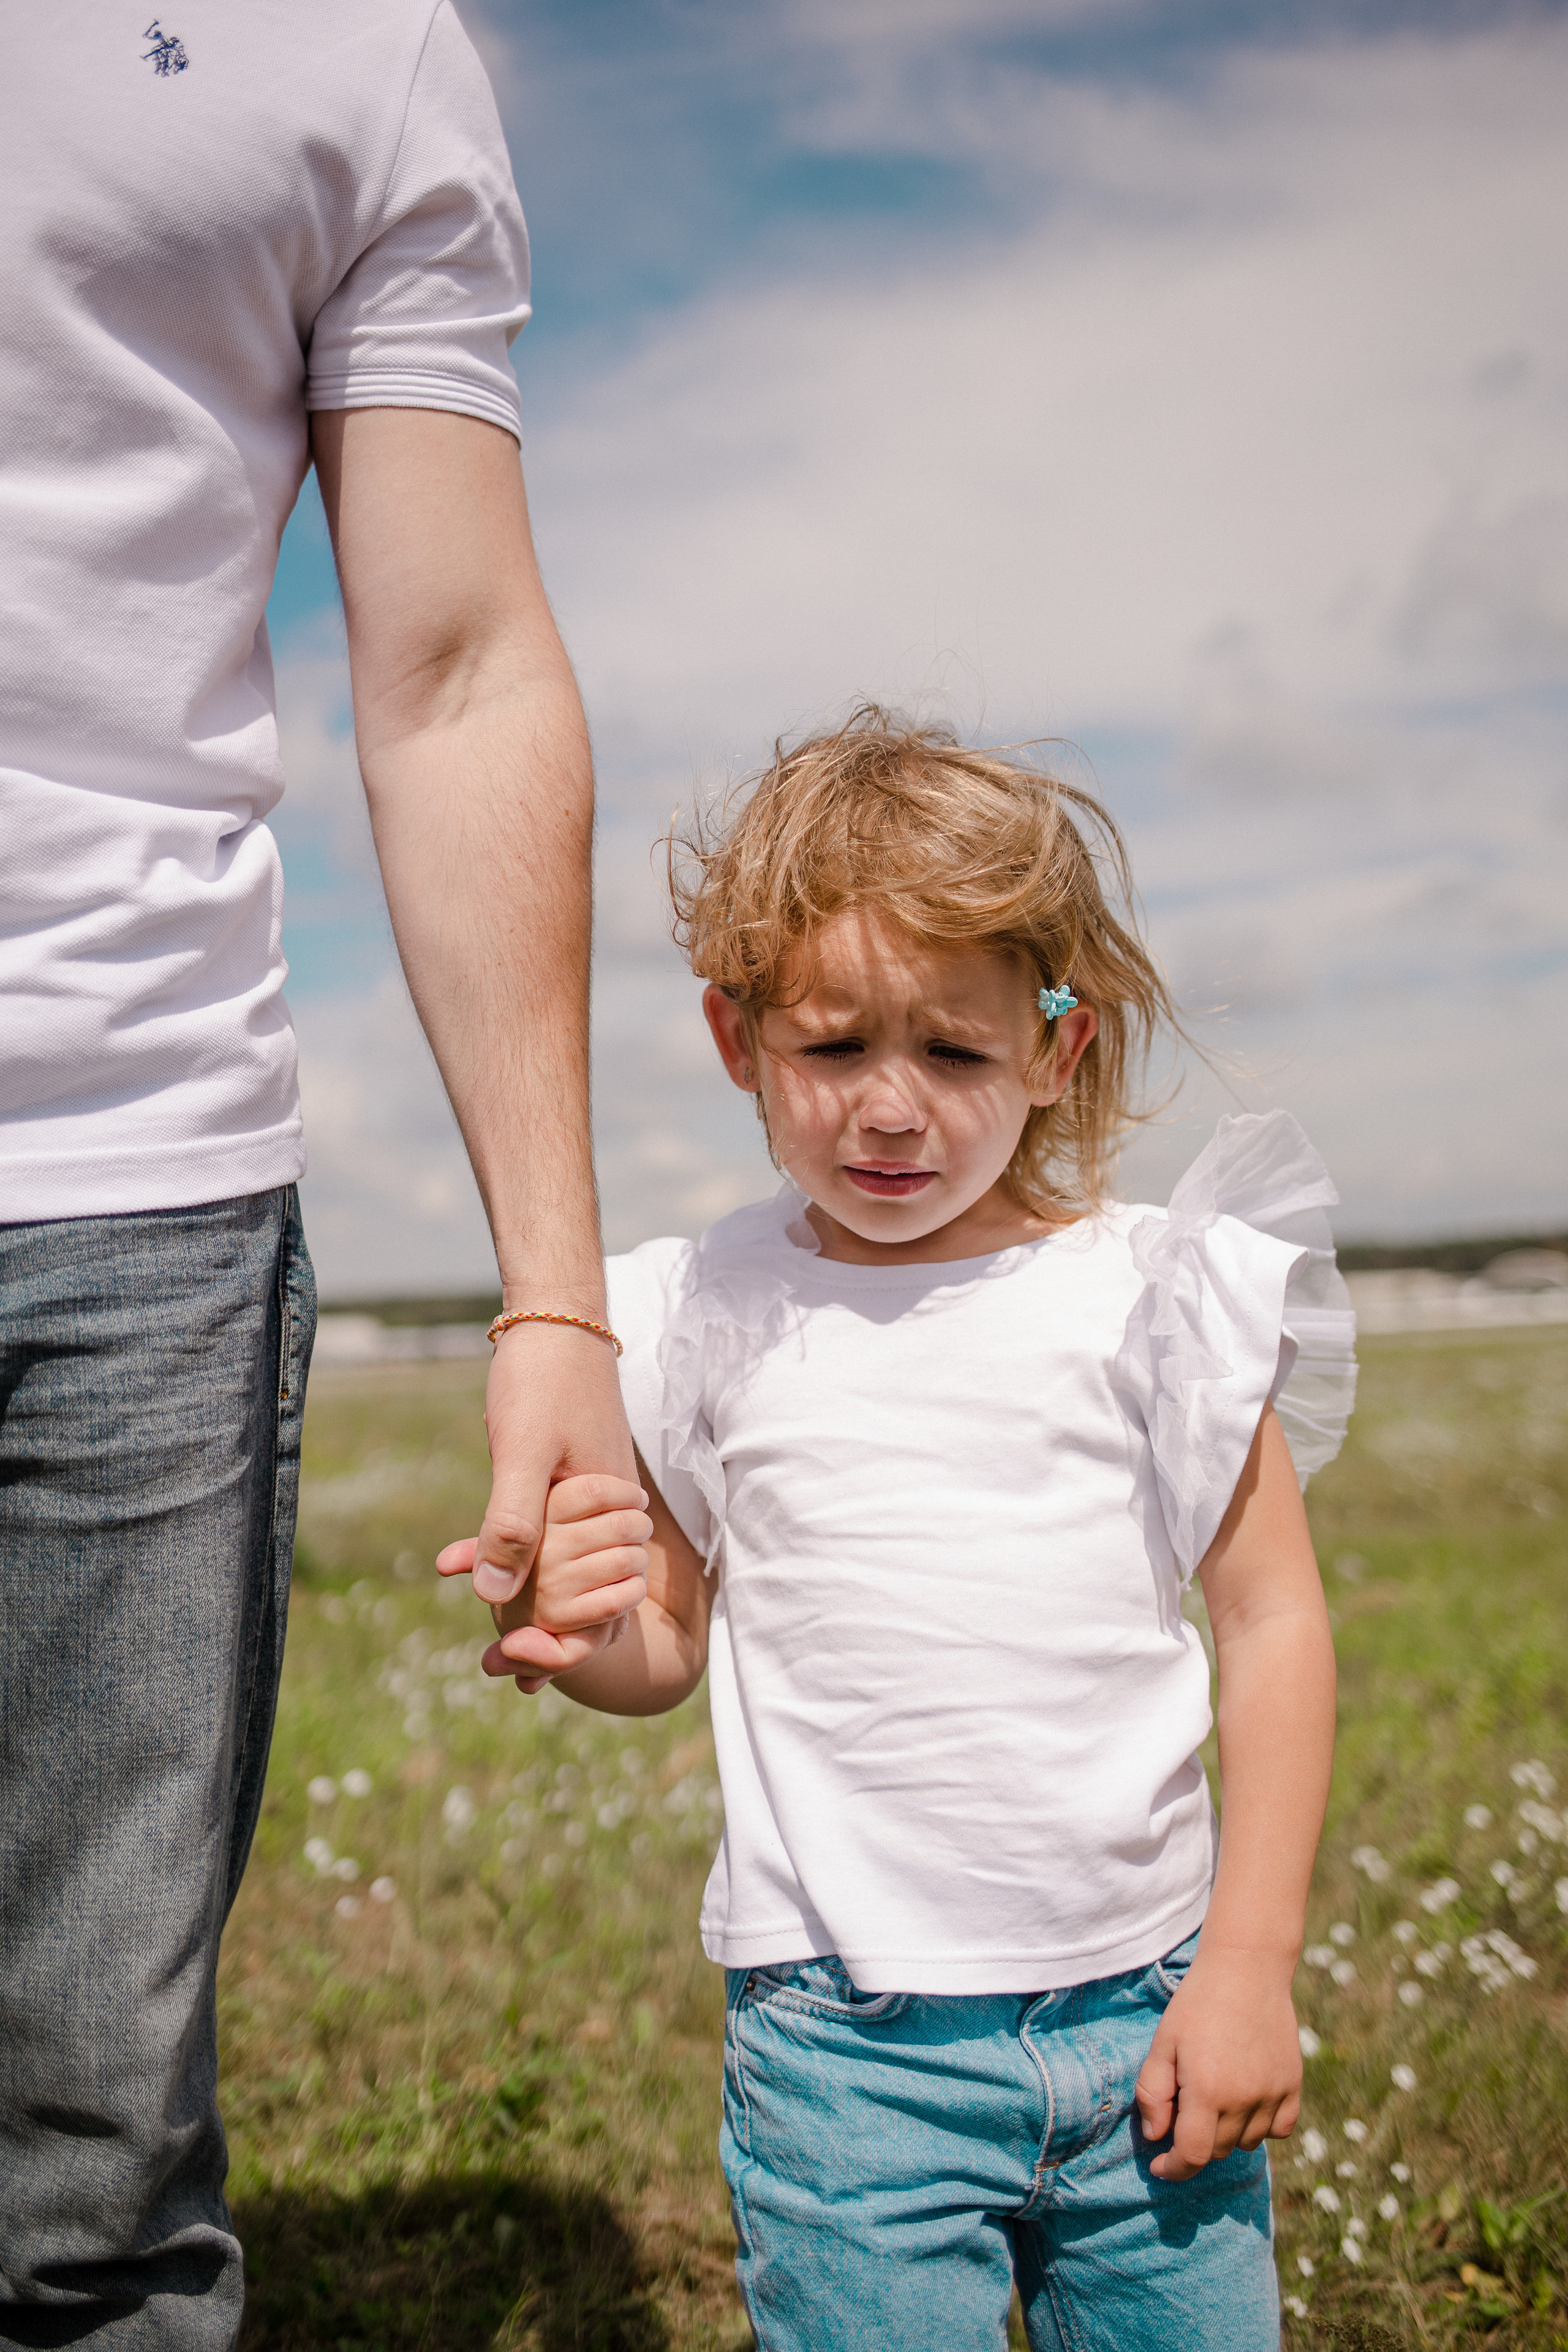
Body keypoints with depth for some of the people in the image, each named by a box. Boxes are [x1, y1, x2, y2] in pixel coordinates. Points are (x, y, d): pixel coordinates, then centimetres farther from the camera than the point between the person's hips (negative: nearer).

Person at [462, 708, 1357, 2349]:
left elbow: (1272, 1619, 1)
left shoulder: (1147, 1290, -3)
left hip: (1142, 2009, 1)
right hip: (848, 2044, 0)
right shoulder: (708, 1322, 0)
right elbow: (672, 1647, 10)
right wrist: (568, 1632, -14)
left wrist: (1252, 1966, -2)